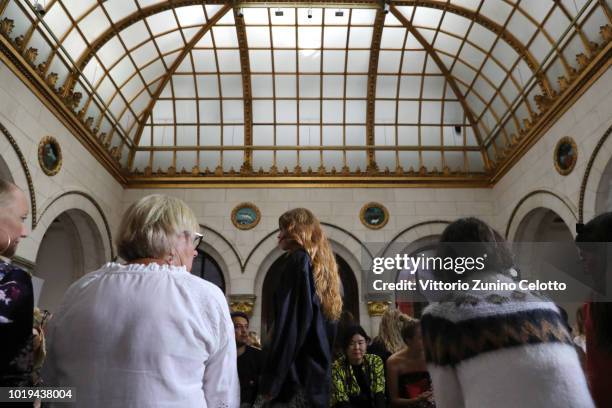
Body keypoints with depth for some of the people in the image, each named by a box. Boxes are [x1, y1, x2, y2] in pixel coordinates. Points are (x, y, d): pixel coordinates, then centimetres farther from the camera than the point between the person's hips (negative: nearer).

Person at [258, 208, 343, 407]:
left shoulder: (298, 259, -9)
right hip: (317, 375, 9)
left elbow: (288, 322, -18)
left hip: (296, 375, -9)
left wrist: (271, 379, -17)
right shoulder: (323, 266, 16)